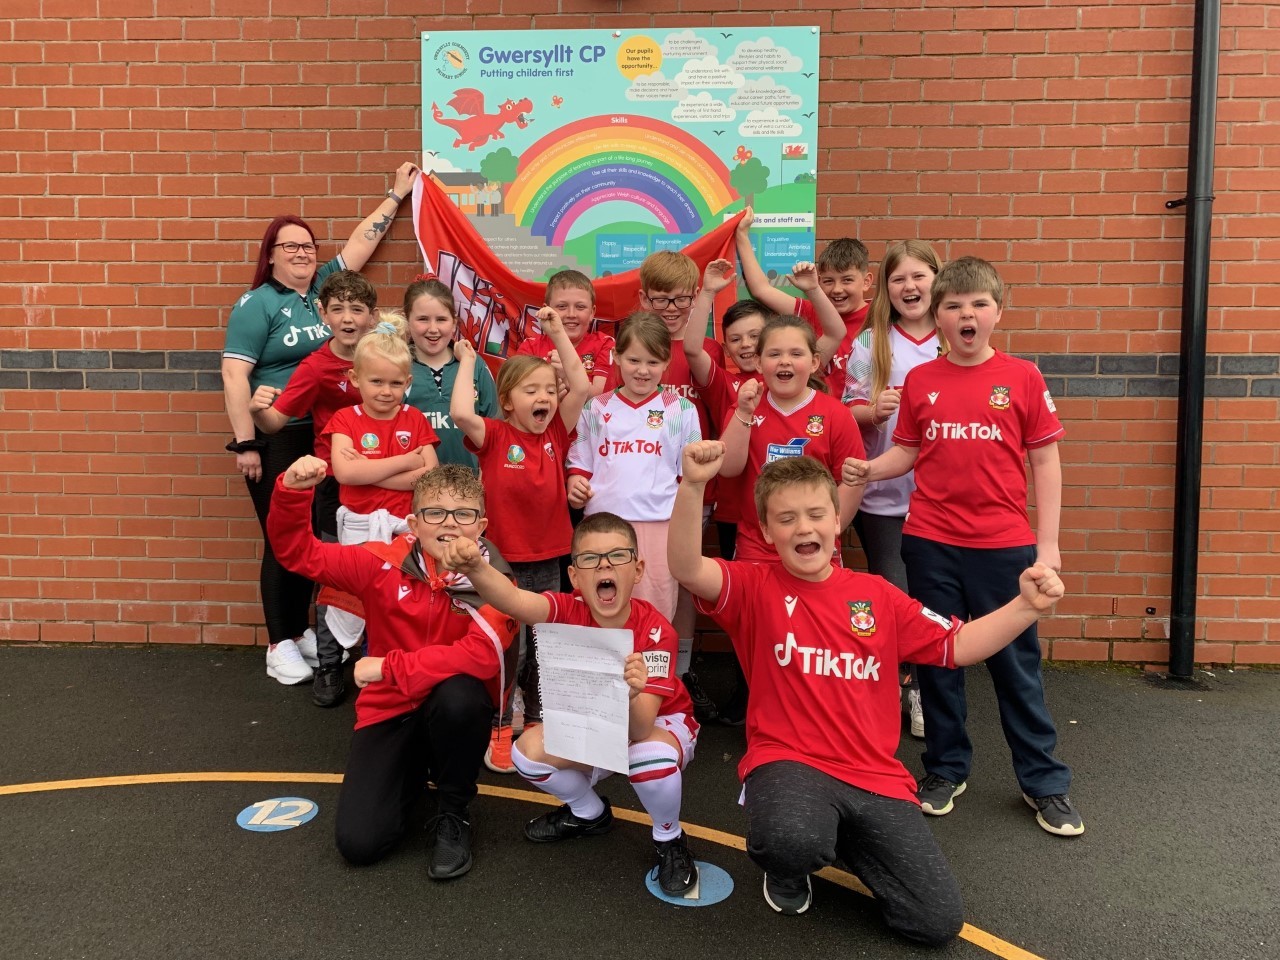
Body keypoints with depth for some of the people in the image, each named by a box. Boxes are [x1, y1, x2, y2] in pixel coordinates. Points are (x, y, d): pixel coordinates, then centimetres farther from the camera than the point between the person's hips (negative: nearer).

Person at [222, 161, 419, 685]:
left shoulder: (323, 288, 10)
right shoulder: (257, 304, -6)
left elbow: (361, 242, 17)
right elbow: (234, 375, -11)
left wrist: (397, 195, 20)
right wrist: (244, 443, -16)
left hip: (324, 436, 6)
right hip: (276, 440, -5)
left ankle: (301, 633, 25)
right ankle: (279, 646, 13)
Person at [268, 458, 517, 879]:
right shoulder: (385, 563, -9)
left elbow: (480, 657, -30)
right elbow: (299, 552, -5)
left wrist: (388, 667, -26)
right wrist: (292, 491, -24)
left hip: (454, 714, -2)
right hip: (390, 712, 2)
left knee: (458, 694, -38)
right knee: (358, 842, -14)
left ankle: (453, 814, -9)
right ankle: (411, 773, 22)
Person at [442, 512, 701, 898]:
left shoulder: (655, 631, -31)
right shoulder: (570, 610, -24)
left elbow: (641, 729, -39)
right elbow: (514, 599, -48)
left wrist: (633, 693, -62)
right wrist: (476, 568, -68)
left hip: (661, 722, -4)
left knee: (652, 758, -37)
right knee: (528, 750, -19)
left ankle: (670, 839, -2)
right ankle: (589, 812, 13)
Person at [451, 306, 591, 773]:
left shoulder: (556, 434, 1)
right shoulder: (494, 436, -9)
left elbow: (581, 387, -9)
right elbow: (460, 412, -29)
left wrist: (557, 331, -8)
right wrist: (466, 361, -16)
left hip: (547, 561, 4)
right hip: (503, 560, -4)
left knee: (543, 648, 15)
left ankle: (537, 722, 31)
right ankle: (500, 729, 21)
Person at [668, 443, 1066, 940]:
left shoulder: (878, 595, 9)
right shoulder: (756, 588, -3)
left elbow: (958, 646, 9)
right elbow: (687, 569, -23)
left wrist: (1026, 606, -6)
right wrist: (692, 486, -38)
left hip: (874, 775, 4)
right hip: (788, 761, -3)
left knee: (939, 922, -6)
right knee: (793, 841, -39)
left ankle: (847, 840, 23)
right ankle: (787, 870, 4)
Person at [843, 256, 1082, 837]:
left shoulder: (1022, 378, -2)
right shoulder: (920, 381, 2)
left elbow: (1044, 461, 0)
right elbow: (907, 452, 6)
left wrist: (1047, 543, -3)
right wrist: (867, 469, -14)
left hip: (1005, 545, -1)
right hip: (931, 544, 2)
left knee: (1017, 663, 8)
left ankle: (1044, 782, 23)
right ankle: (946, 769, 29)